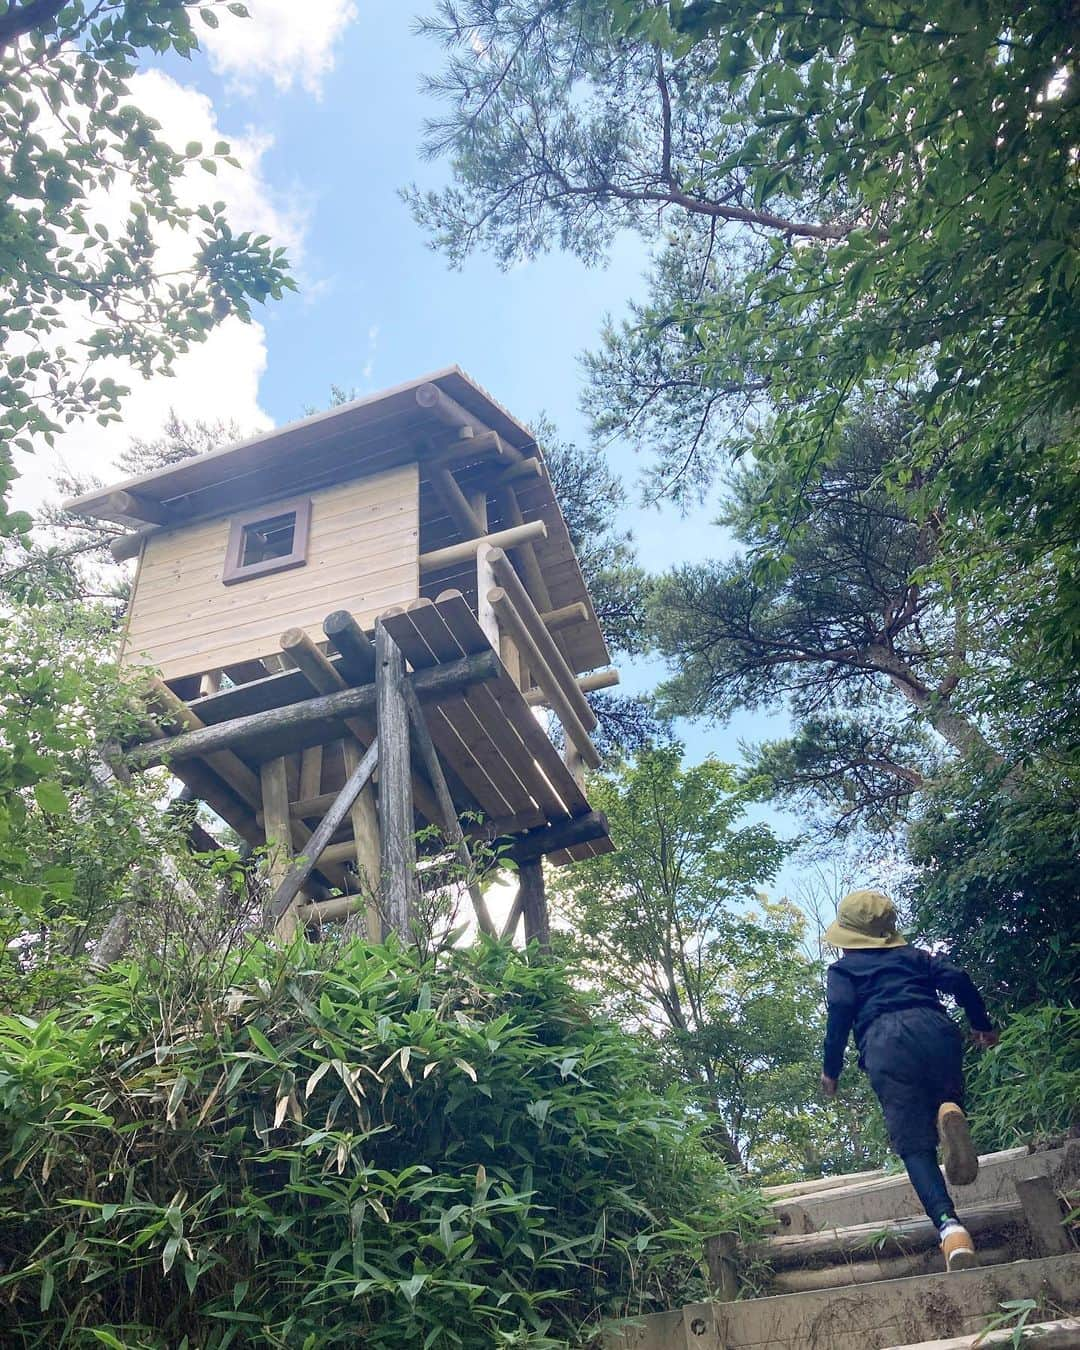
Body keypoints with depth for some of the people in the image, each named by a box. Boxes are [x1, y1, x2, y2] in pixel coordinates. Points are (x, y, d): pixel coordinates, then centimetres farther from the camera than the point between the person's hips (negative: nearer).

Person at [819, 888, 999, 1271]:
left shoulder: (842, 969, 22)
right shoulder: (914, 955, 31)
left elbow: (840, 1009, 3)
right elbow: (957, 979, 16)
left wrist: (831, 1069, 10)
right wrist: (982, 1025, 28)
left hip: (885, 1044, -2)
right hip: (936, 1030, 3)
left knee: (915, 1146, 0)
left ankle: (950, 1227, -26)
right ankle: (948, 1110, -15)